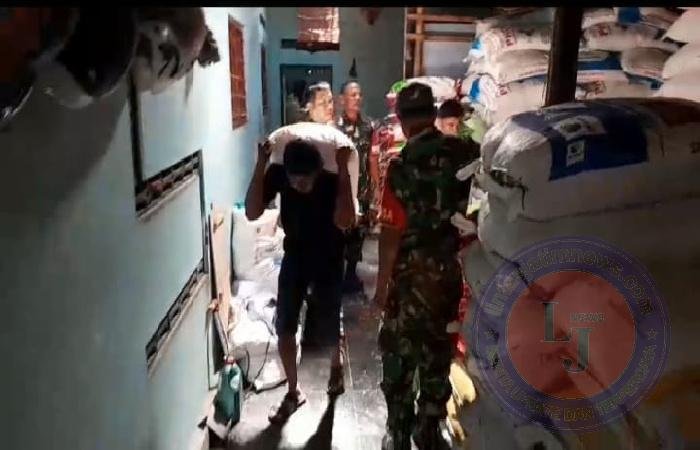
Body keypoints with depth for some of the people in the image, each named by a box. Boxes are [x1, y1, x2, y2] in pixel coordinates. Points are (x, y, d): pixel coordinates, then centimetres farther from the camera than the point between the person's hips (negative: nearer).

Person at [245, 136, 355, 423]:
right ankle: (293, 392, 19)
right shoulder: (278, 173, -18)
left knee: (328, 328, 4)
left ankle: (336, 365, 40)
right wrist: (260, 165, -31)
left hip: (328, 259, -2)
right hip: (294, 257, 3)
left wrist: (343, 170, -40)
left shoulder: (333, 180, -26)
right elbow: (252, 213, -25)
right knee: (284, 327, -1)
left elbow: (343, 222, -40)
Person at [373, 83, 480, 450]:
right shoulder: (469, 154, -5)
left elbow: (392, 233, -15)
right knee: (439, 353, 17)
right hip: (457, 270, 4)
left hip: (414, 273, -3)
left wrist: (381, 285, -5)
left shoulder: (402, 166, -16)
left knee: (400, 353, 14)